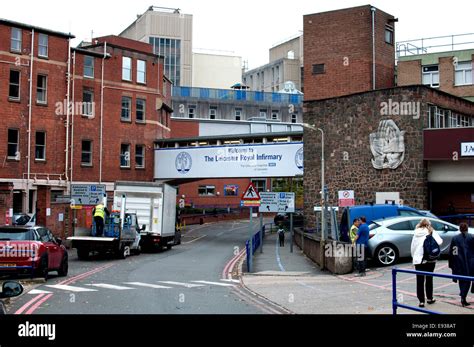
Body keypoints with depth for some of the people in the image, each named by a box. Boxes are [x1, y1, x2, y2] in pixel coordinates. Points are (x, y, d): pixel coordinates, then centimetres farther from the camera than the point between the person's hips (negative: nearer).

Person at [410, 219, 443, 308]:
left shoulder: (416, 234, 7)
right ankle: (429, 298, 24)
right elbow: (439, 242, -14)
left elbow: (412, 248, 7)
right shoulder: (432, 232, -1)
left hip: (418, 260, 1)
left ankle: (421, 301, 0)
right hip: (430, 260, -1)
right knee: (429, 279, 15)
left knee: (420, 280, 2)